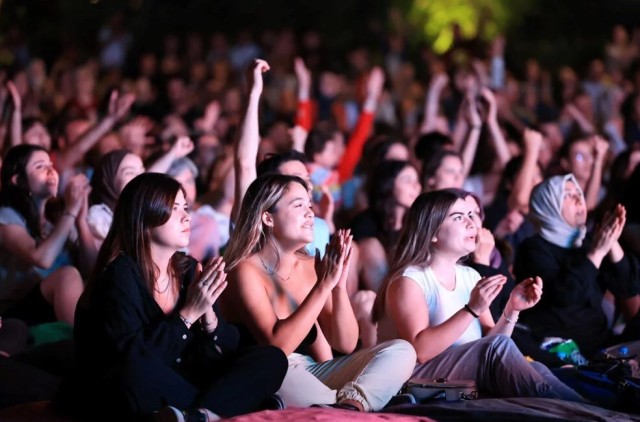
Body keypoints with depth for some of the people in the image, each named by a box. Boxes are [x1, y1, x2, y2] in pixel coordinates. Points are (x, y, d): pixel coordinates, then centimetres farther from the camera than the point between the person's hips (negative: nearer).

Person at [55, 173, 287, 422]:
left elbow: (227, 349, 5)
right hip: (118, 396, -7)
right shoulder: (121, 274, -13)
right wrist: (188, 314, -21)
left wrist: (208, 316, -15)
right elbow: (131, 358, -26)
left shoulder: (189, 269, 7)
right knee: (136, 369, -41)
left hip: (175, 390, 7)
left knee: (271, 359, -9)